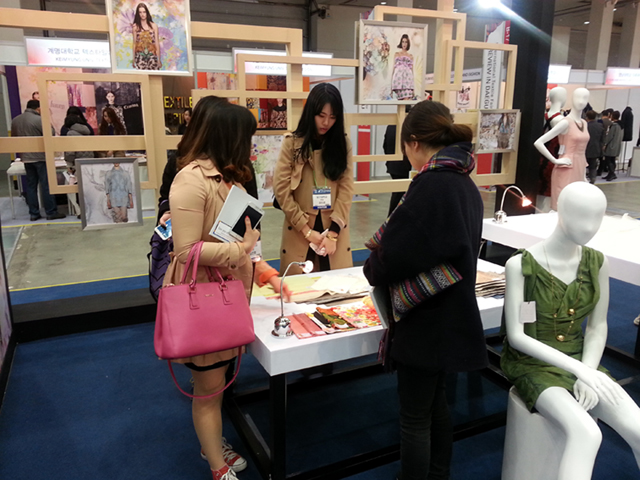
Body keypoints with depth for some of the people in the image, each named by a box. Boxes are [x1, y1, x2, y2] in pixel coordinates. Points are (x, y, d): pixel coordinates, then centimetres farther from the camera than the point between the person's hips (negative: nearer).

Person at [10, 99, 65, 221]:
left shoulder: (15, 120, 9)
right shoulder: (39, 119, -13)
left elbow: (13, 137, 17)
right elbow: (50, 134, -13)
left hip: (26, 158, 6)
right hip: (40, 157, -6)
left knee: (31, 185, 10)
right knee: (46, 185, -1)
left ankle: (33, 213, 12)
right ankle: (51, 212, 1)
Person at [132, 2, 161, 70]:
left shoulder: (153, 26, 6)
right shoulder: (135, 27, 6)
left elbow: (157, 43, 7)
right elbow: (134, 43, 8)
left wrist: (159, 59, 3)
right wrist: (134, 59, 6)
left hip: (152, 56, 0)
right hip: (140, 56, 0)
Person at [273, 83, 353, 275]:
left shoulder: (343, 144, 5)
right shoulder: (292, 143, -3)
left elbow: (347, 189, -1)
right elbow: (281, 190, -6)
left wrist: (333, 232, -9)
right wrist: (306, 229, -10)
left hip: (334, 228, 2)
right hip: (299, 230, -2)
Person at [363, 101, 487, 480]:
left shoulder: (431, 184, -23)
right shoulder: (466, 183, 6)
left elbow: (393, 256, -25)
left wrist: (372, 267, -3)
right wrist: (386, 257, 10)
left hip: (426, 322, -9)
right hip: (452, 317, 9)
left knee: (415, 417, 8)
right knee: (436, 402, 25)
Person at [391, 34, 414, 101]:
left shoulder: (410, 56, 16)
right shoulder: (397, 54, 17)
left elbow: (412, 69, 15)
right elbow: (394, 67, 14)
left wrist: (413, 82, 9)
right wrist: (391, 82, 7)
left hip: (407, 78, 0)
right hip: (398, 77, 0)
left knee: (407, 99, -18)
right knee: (401, 99, -7)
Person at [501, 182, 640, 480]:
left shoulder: (597, 263, -2)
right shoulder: (520, 265, -18)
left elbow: (597, 326, 3)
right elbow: (516, 336, -18)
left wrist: (588, 371, -13)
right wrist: (579, 370, -24)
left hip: (579, 359, 5)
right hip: (532, 364, -5)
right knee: (587, 433, -29)